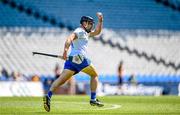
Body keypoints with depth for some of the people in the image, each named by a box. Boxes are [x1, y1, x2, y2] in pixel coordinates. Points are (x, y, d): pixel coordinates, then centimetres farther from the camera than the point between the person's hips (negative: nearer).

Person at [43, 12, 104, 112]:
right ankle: (93, 99, 6)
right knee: (94, 75, 10)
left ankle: (48, 96, -29)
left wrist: (100, 20, 26)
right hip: (79, 58, -8)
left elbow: (97, 32, 39)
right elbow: (69, 38, -18)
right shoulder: (79, 31, -1)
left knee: (62, 79, -10)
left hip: (70, 59, 8)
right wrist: (65, 50, -35)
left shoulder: (85, 33, 30)